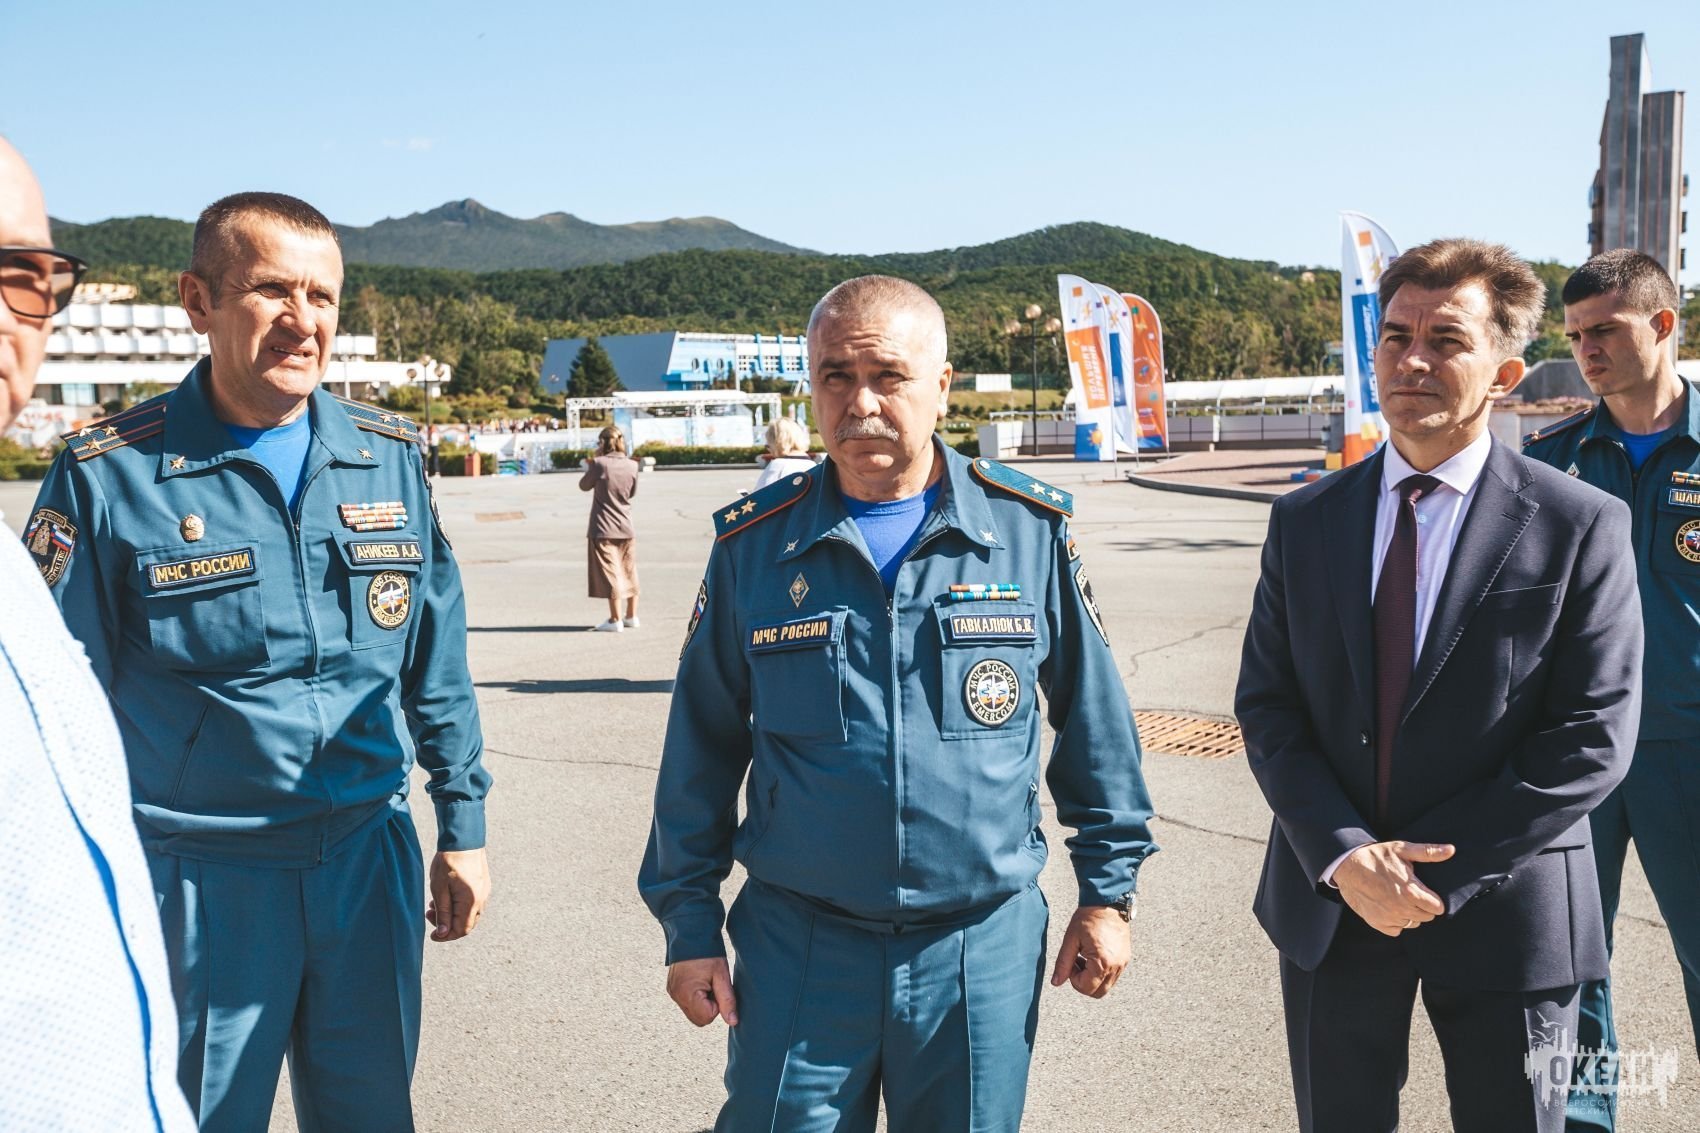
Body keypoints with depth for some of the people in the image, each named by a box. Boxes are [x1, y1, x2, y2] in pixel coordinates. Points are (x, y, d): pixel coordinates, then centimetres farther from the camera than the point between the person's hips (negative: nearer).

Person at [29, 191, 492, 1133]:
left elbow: (436, 664, 8)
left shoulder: (389, 458, 3)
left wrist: (462, 825, 8)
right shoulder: (108, 474, -9)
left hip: (370, 859, 4)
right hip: (196, 881, -3)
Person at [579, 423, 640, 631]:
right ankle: (631, 616, 19)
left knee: (611, 574, -1)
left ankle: (616, 619, -1)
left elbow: (584, 486, 0)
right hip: (626, 527, 4)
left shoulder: (600, 463, -13)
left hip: (604, 529, -4)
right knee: (629, 572, 13)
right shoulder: (631, 465, -1)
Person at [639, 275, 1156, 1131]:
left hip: (983, 945, 0)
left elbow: (1094, 724, 5)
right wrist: (689, 922, 4)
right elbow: (701, 751, 4)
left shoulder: (1030, 530, -4)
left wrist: (1108, 890, 6)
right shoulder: (755, 544, -3)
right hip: (798, 948, 0)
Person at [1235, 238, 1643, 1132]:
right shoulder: (1304, 522, 2)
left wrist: (1440, 871, -16)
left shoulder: (1581, 527, -8)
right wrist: (1344, 857, -14)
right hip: (1330, 904, 3)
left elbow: (1593, 736, -12)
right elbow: (1266, 704, -1)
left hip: (1503, 919, -2)